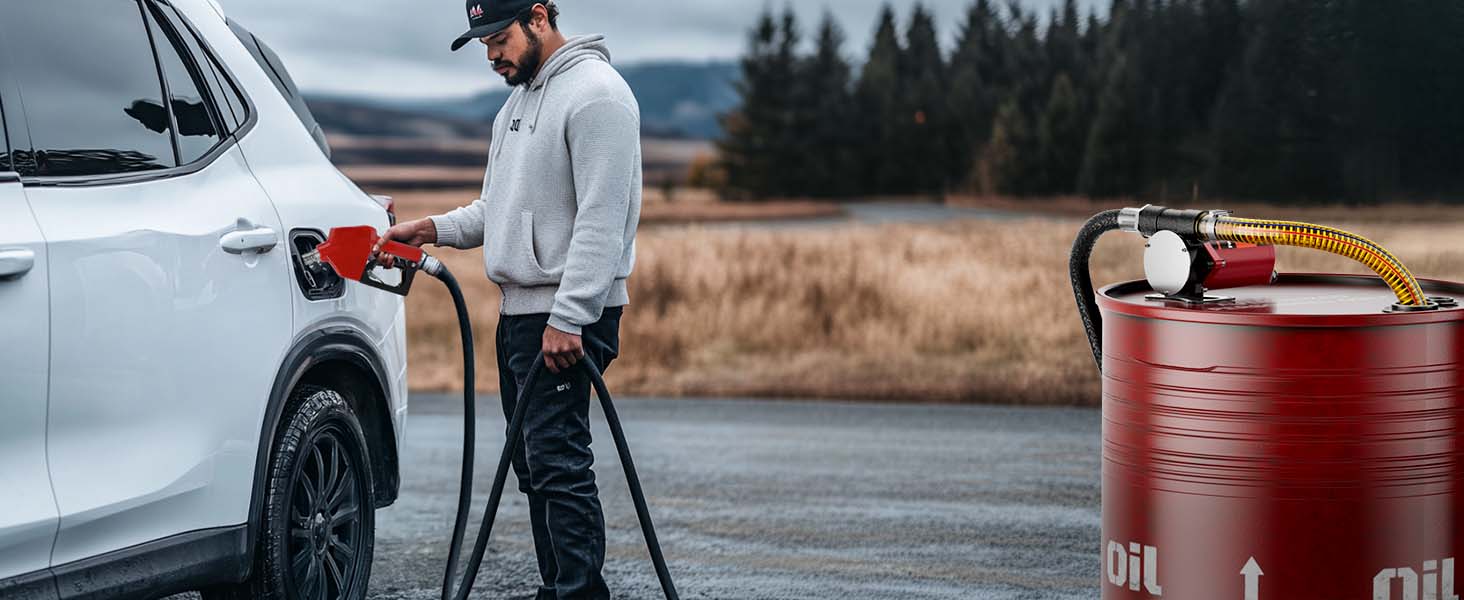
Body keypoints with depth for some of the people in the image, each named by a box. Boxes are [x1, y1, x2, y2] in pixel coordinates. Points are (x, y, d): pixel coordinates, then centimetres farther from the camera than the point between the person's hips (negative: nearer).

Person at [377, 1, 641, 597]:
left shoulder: (595, 92, -13)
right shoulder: (520, 98, 19)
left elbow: (601, 219, -20)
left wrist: (567, 319, -24)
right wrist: (433, 229, 10)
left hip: (566, 317, -10)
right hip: (518, 312, 10)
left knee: (557, 464, -14)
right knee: (535, 465, 13)